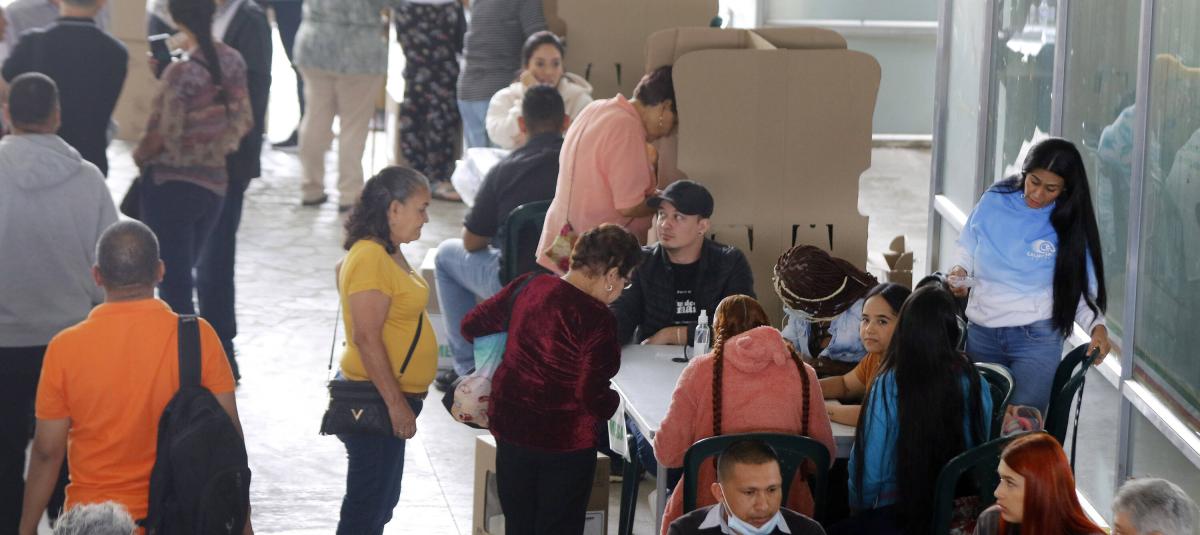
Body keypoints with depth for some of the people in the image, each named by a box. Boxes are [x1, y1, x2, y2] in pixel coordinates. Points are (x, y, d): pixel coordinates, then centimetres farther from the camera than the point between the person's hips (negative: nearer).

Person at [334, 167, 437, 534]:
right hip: (376, 399, -11)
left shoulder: (388, 253, 11)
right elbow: (367, 338, -24)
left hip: (393, 396, 11)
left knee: (382, 501, 18)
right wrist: (396, 403, -23)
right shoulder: (370, 258, -20)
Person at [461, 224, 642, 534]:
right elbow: (593, 396, -23)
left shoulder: (528, 286, -2)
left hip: (510, 427, 6)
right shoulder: (597, 319, -21)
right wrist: (614, 404, -1)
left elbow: (473, 325, 8)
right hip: (565, 442, -6)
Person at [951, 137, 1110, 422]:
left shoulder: (1069, 225, -5)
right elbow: (968, 249, 14)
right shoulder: (993, 202, -1)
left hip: (1037, 339, -3)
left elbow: (1081, 288, -3)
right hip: (982, 334, 3)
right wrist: (959, 271, -7)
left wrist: (1097, 326, -19)